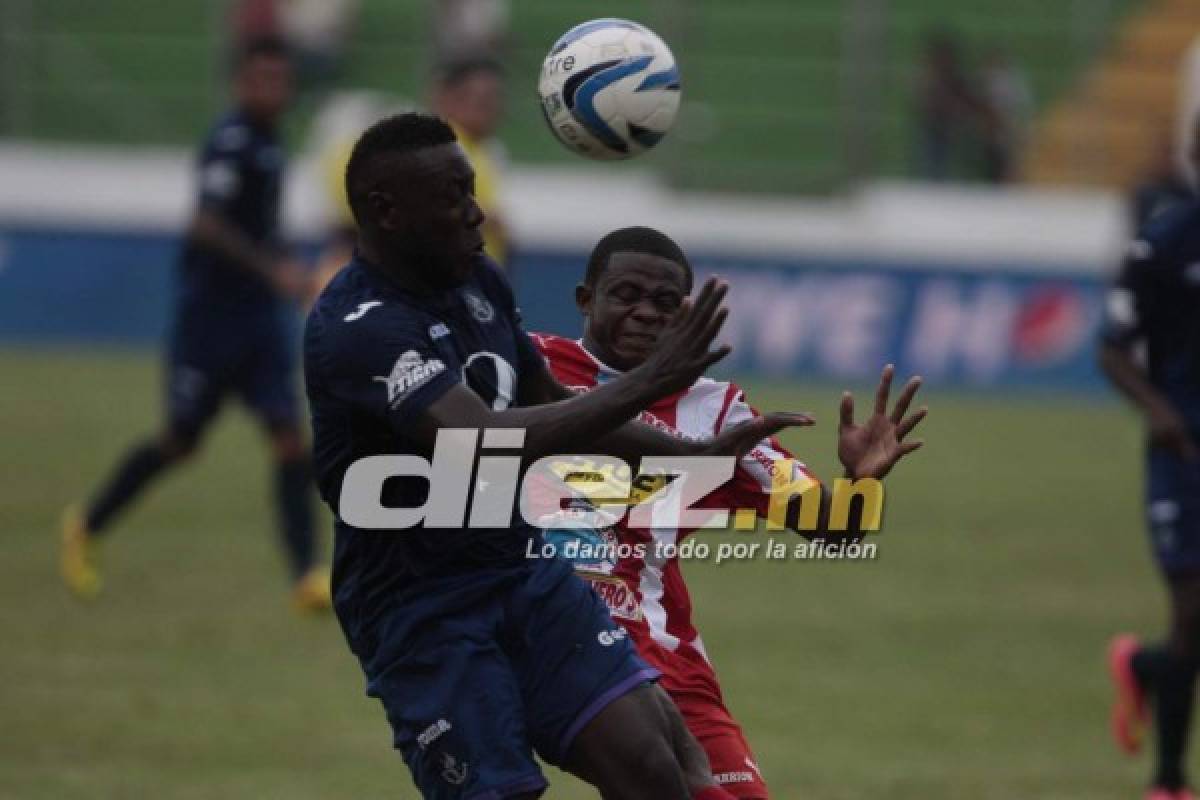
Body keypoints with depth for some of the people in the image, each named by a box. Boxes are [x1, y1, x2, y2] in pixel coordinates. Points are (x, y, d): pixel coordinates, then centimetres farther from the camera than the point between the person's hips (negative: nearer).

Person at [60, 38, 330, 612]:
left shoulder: (267, 143, 11)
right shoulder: (231, 141, -16)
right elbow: (208, 225, -27)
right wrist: (272, 269, -31)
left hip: (259, 314, 7)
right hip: (210, 312, -7)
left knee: (289, 435, -7)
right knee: (181, 441, 5)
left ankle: (307, 576, -13)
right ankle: (87, 528, 27)